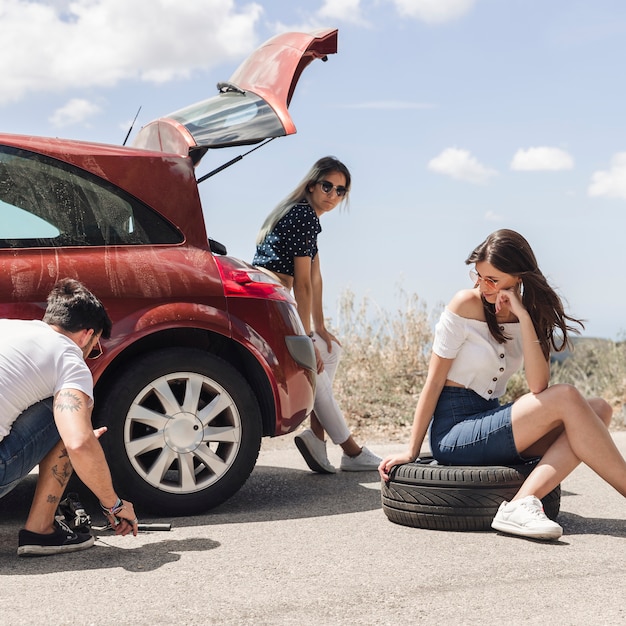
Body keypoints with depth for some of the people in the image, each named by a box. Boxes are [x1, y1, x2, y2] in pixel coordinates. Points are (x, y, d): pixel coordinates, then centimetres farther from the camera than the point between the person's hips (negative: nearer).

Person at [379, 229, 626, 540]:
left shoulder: (532, 313, 5)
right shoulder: (466, 305, -8)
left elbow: (538, 387, -11)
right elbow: (434, 381, -7)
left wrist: (524, 318, -18)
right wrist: (411, 451, -8)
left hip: (490, 420, 6)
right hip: (454, 434, -6)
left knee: (598, 409, -14)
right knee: (566, 398, -23)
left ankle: (522, 503, -31)